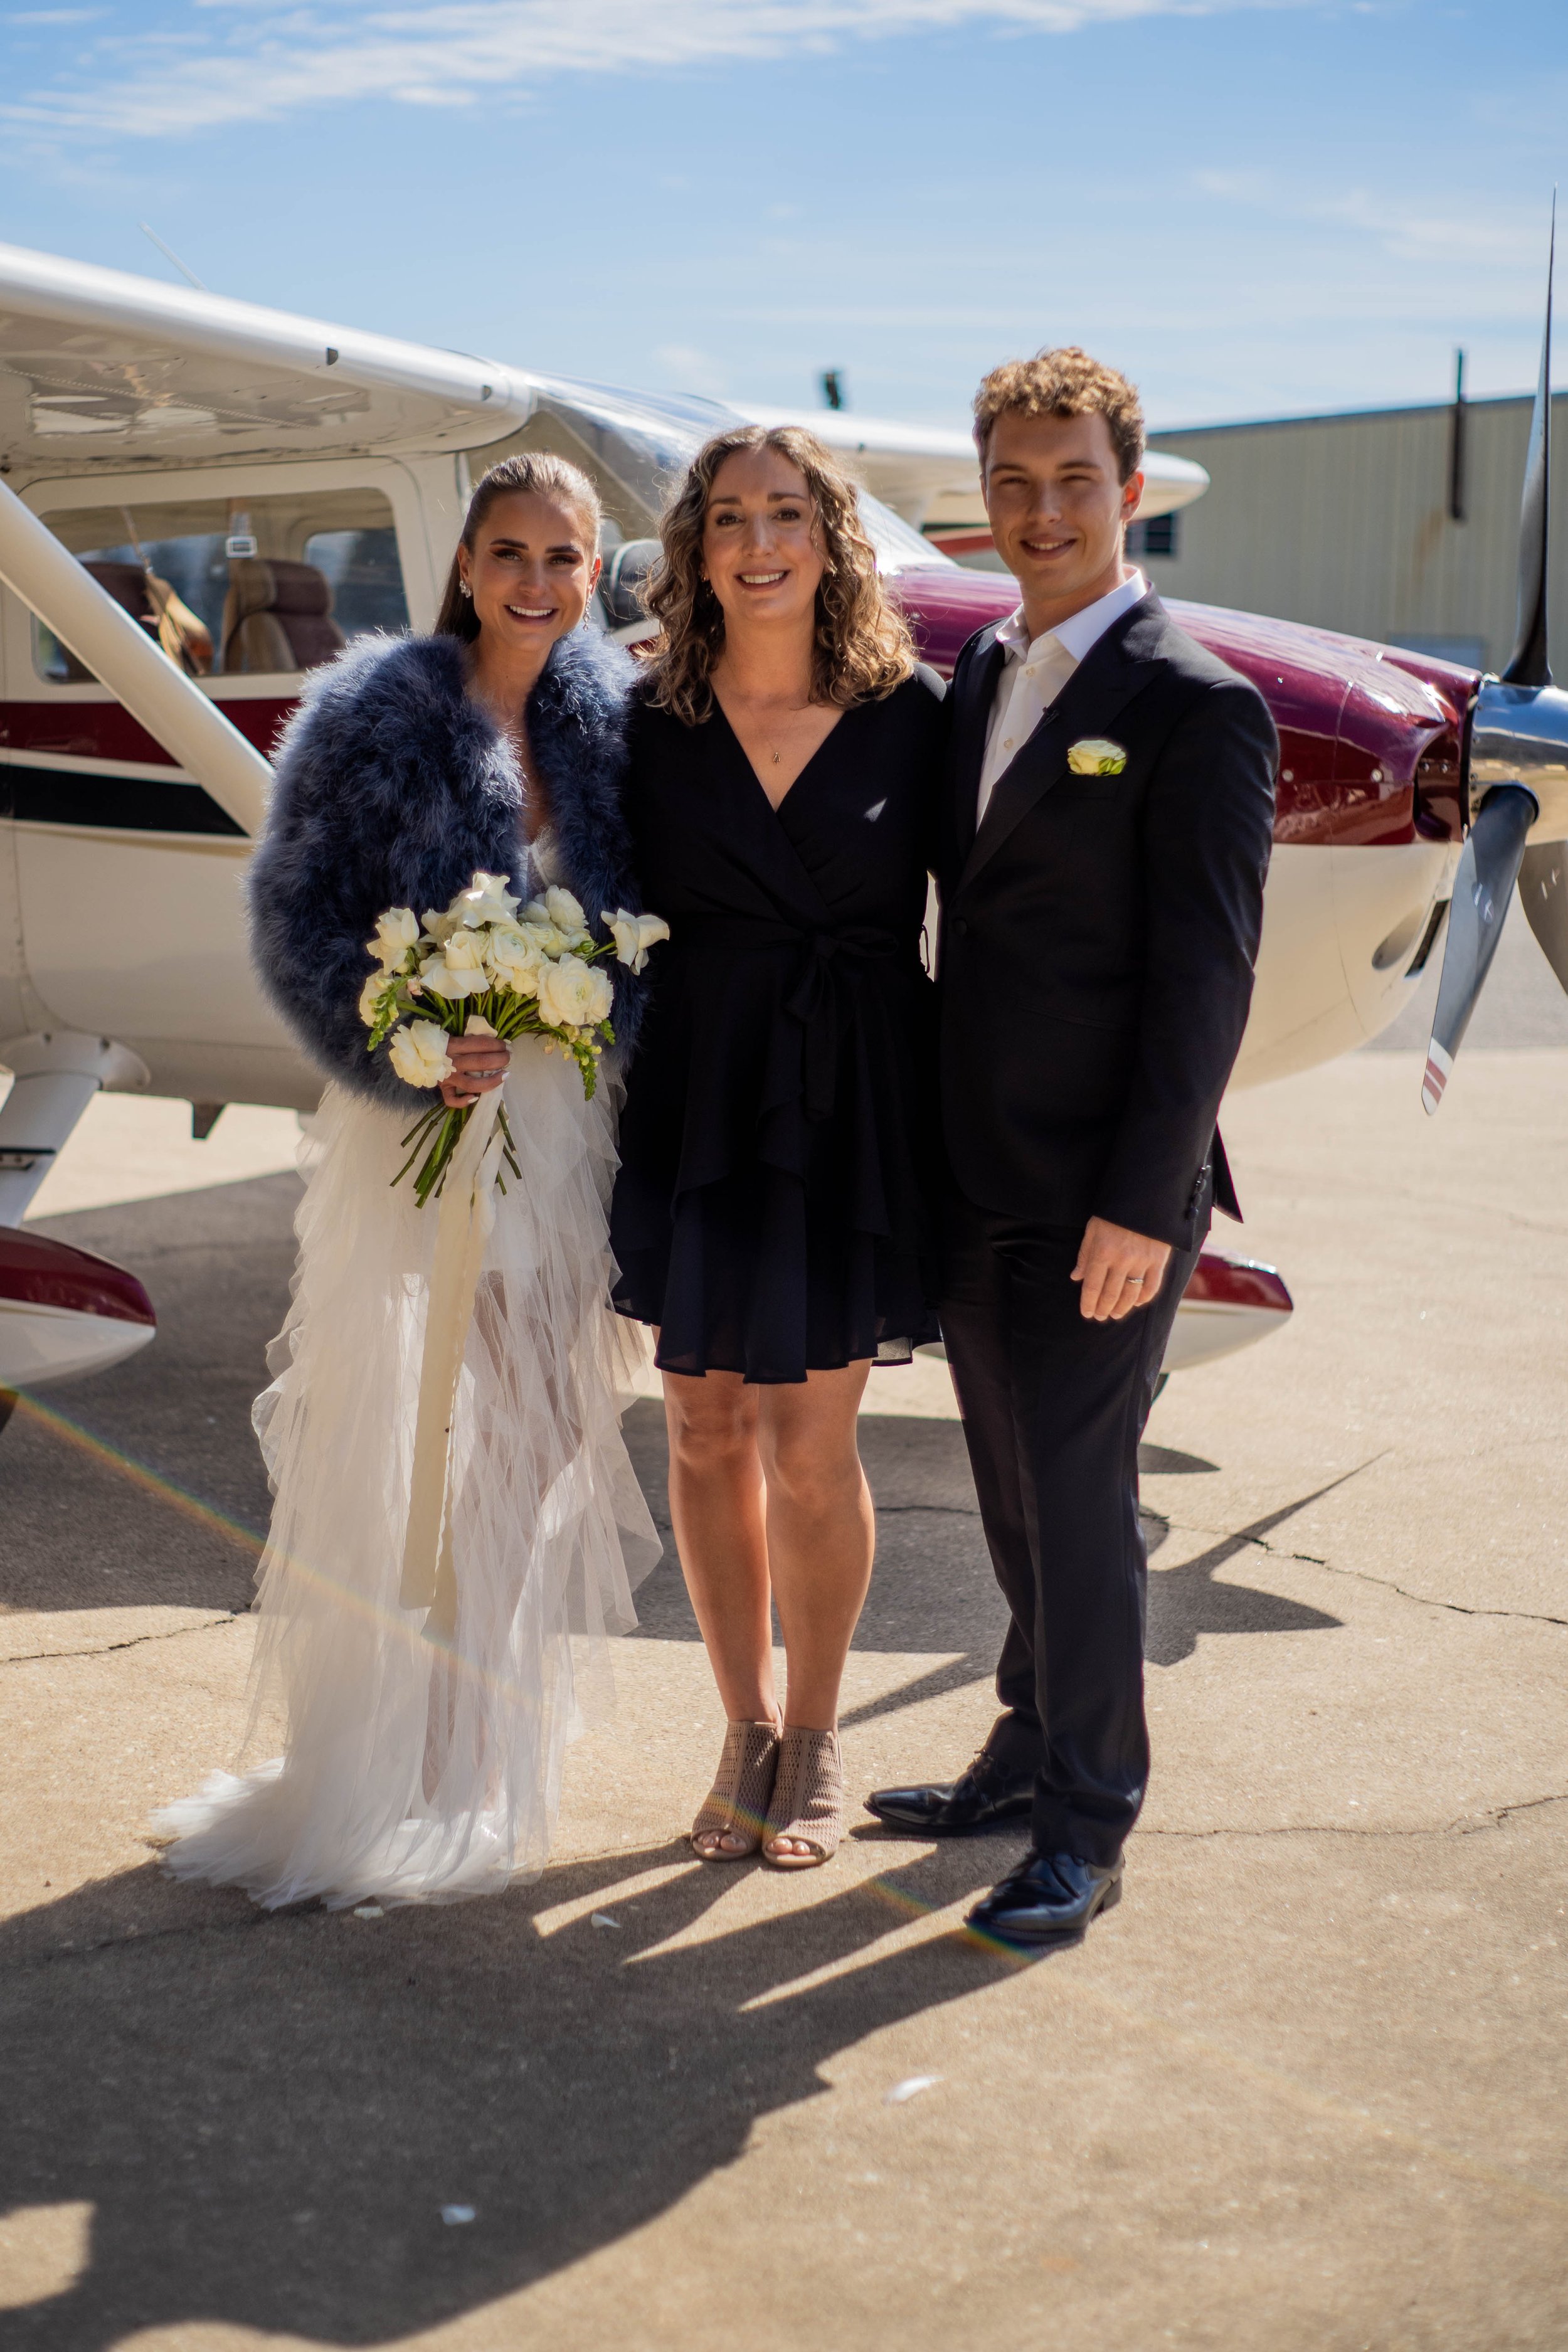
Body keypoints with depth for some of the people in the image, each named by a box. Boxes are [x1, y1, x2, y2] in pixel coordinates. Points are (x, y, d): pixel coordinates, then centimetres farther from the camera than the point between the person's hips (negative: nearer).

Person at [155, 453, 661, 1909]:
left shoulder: (611, 719, 6)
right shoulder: (378, 712, -4)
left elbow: (641, 922, 11)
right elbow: (294, 917, -6)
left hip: (564, 1126, 4)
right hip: (417, 1121, -3)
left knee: (530, 1443, 10)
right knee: (390, 1445, -2)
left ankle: (484, 1762, 25)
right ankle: (361, 1777, 12)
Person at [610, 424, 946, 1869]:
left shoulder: (913, 713, -3)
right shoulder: (652, 723, 1)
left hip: (855, 1102, -2)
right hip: (696, 1097, 2)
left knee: (809, 1447, 2)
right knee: (707, 1428, 9)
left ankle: (815, 1745, 24)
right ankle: (746, 1729, 28)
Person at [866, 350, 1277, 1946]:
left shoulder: (1197, 705, -11)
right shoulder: (980, 675, 13)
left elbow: (1208, 975, -15)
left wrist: (1144, 1204, -18)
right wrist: (927, 1155, 10)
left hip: (1100, 1199, -7)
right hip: (974, 1182, 7)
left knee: (1078, 1498, -1)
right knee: (1014, 1493, 17)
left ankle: (1086, 1825, 13)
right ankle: (1032, 1748, 33)